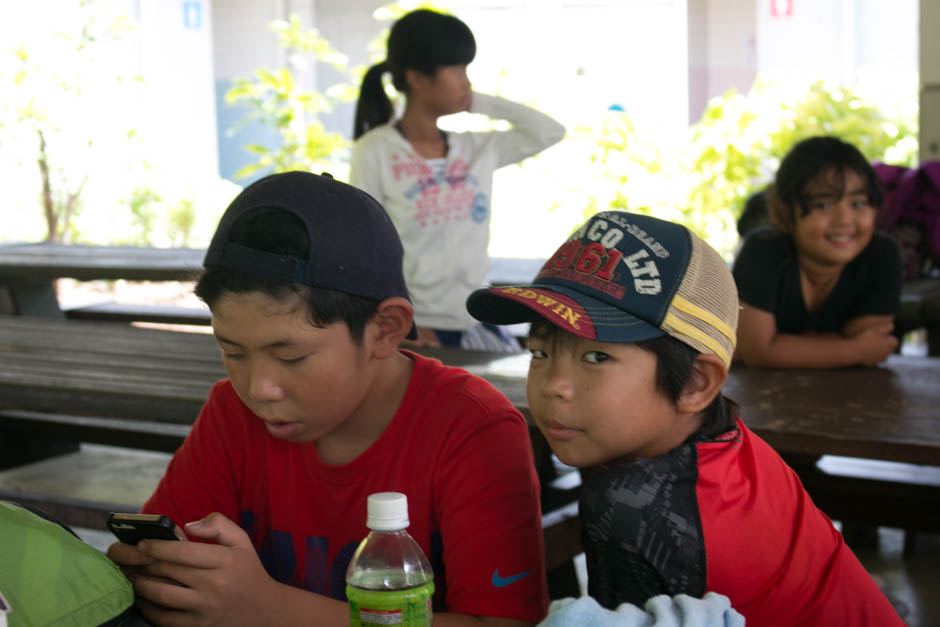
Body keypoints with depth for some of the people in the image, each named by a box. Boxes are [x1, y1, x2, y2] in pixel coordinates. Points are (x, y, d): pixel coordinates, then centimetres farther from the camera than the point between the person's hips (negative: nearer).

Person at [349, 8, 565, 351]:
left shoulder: (478, 148, 9)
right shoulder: (375, 153, -5)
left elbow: (550, 131, 12)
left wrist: (483, 104, 7)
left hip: (477, 325, 5)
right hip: (414, 329, -5)